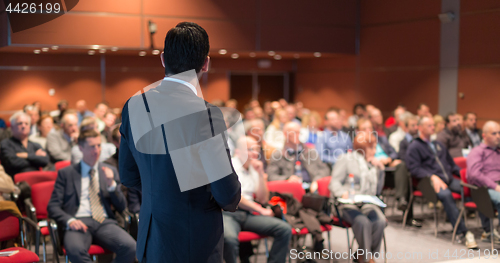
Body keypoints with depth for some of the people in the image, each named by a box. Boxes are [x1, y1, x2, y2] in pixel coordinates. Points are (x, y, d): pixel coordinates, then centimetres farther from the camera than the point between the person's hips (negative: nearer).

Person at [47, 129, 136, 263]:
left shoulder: (110, 171, 19)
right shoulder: (66, 173, 14)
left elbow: (121, 207, 14)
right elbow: (53, 207, 7)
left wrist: (111, 184, -3)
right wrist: (69, 220, -13)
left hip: (105, 222, 2)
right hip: (78, 223, -2)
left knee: (130, 247, -30)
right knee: (75, 250, -38)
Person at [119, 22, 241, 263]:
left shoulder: (134, 105, -4)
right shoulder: (205, 114, -23)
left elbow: (128, 176, 7)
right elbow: (227, 195, -19)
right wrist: (230, 202, 4)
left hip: (150, 242, 6)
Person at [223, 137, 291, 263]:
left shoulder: (255, 169, 19)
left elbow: (263, 199, 16)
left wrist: (261, 174, 5)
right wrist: (261, 210, -2)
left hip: (249, 215, 6)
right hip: (228, 213, -6)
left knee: (285, 229, -15)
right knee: (230, 239, -40)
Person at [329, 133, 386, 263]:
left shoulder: (372, 164, 23)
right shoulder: (346, 159, 7)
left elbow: (377, 191, 23)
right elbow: (334, 183, -3)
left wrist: (380, 170, 12)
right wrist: (343, 193, -25)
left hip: (368, 204, 5)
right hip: (348, 205, -4)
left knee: (380, 221, -29)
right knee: (363, 222, -35)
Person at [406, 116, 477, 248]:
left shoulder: (439, 145, 29)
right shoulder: (414, 147, 7)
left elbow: (452, 164, 31)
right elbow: (414, 168, -6)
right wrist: (433, 177, -19)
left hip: (449, 179, 6)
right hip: (429, 181, -6)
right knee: (445, 194, -39)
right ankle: (462, 232, -37)